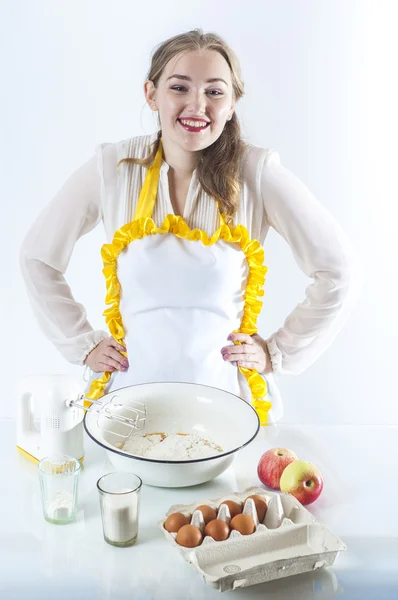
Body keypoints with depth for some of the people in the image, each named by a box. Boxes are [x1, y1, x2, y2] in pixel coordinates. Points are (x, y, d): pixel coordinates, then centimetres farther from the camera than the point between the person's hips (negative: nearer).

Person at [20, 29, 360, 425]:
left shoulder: (256, 172, -12)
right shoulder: (113, 167, -9)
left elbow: (337, 270, -5)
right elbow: (38, 258, 4)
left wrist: (278, 352, -4)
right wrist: (84, 344, 2)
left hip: (225, 393, -1)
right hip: (132, 389, 1)